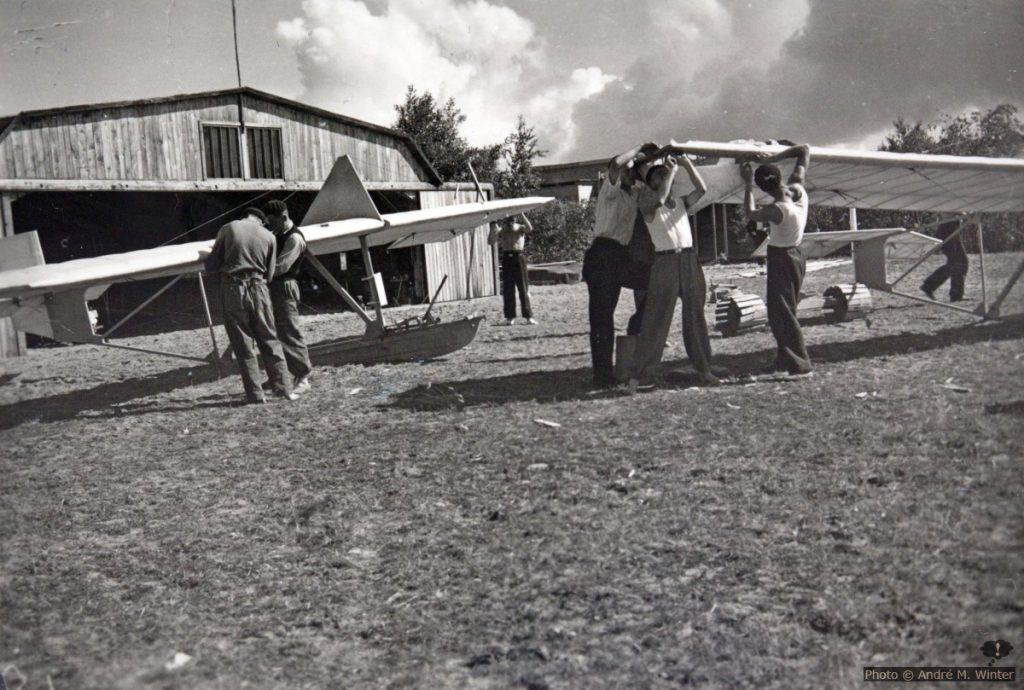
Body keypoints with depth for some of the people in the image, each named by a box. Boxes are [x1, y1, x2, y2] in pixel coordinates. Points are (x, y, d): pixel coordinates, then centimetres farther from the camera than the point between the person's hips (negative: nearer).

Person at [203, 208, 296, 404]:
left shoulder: (228, 229, 2)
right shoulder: (269, 236, 6)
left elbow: (211, 265, 3)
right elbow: (269, 274, 7)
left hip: (232, 289, -1)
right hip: (258, 288, 1)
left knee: (243, 344, 5)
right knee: (269, 340, 10)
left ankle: (255, 394, 6)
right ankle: (282, 388, 8)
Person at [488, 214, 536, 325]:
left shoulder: (520, 228, 7)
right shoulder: (501, 230, 11)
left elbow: (529, 227, -17)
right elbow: (490, 241, 0)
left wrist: (521, 214, -20)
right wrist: (492, 228, -9)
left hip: (518, 257, -2)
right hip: (506, 258, 2)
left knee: (523, 288, -2)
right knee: (508, 289, 2)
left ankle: (528, 316, -1)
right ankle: (510, 317, 7)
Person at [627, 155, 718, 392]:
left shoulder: (681, 203, 17)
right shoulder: (648, 206, 3)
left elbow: (702, 189, 5)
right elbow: (659, 199, -18)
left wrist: (687, 164, 1)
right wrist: (672, 170, -8)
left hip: (690, 260, 5)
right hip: (665, 262, -5)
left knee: (695, 317, 8)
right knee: (655, 320, -7)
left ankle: (704, 370, 16)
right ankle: (637, 374, -3)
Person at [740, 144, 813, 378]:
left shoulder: (778, 210, -28)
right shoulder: (797, 188, -9)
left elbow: (751, 213, -7)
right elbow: (804, 150, 2)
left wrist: (748, 183, -2)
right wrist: (771, 159, -5)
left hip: (781, 259, -9)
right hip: (794, 255, 9)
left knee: (782, 312, -3)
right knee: (781, 310, 17)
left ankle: (801, 364, -2)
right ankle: (784, 359, 24)